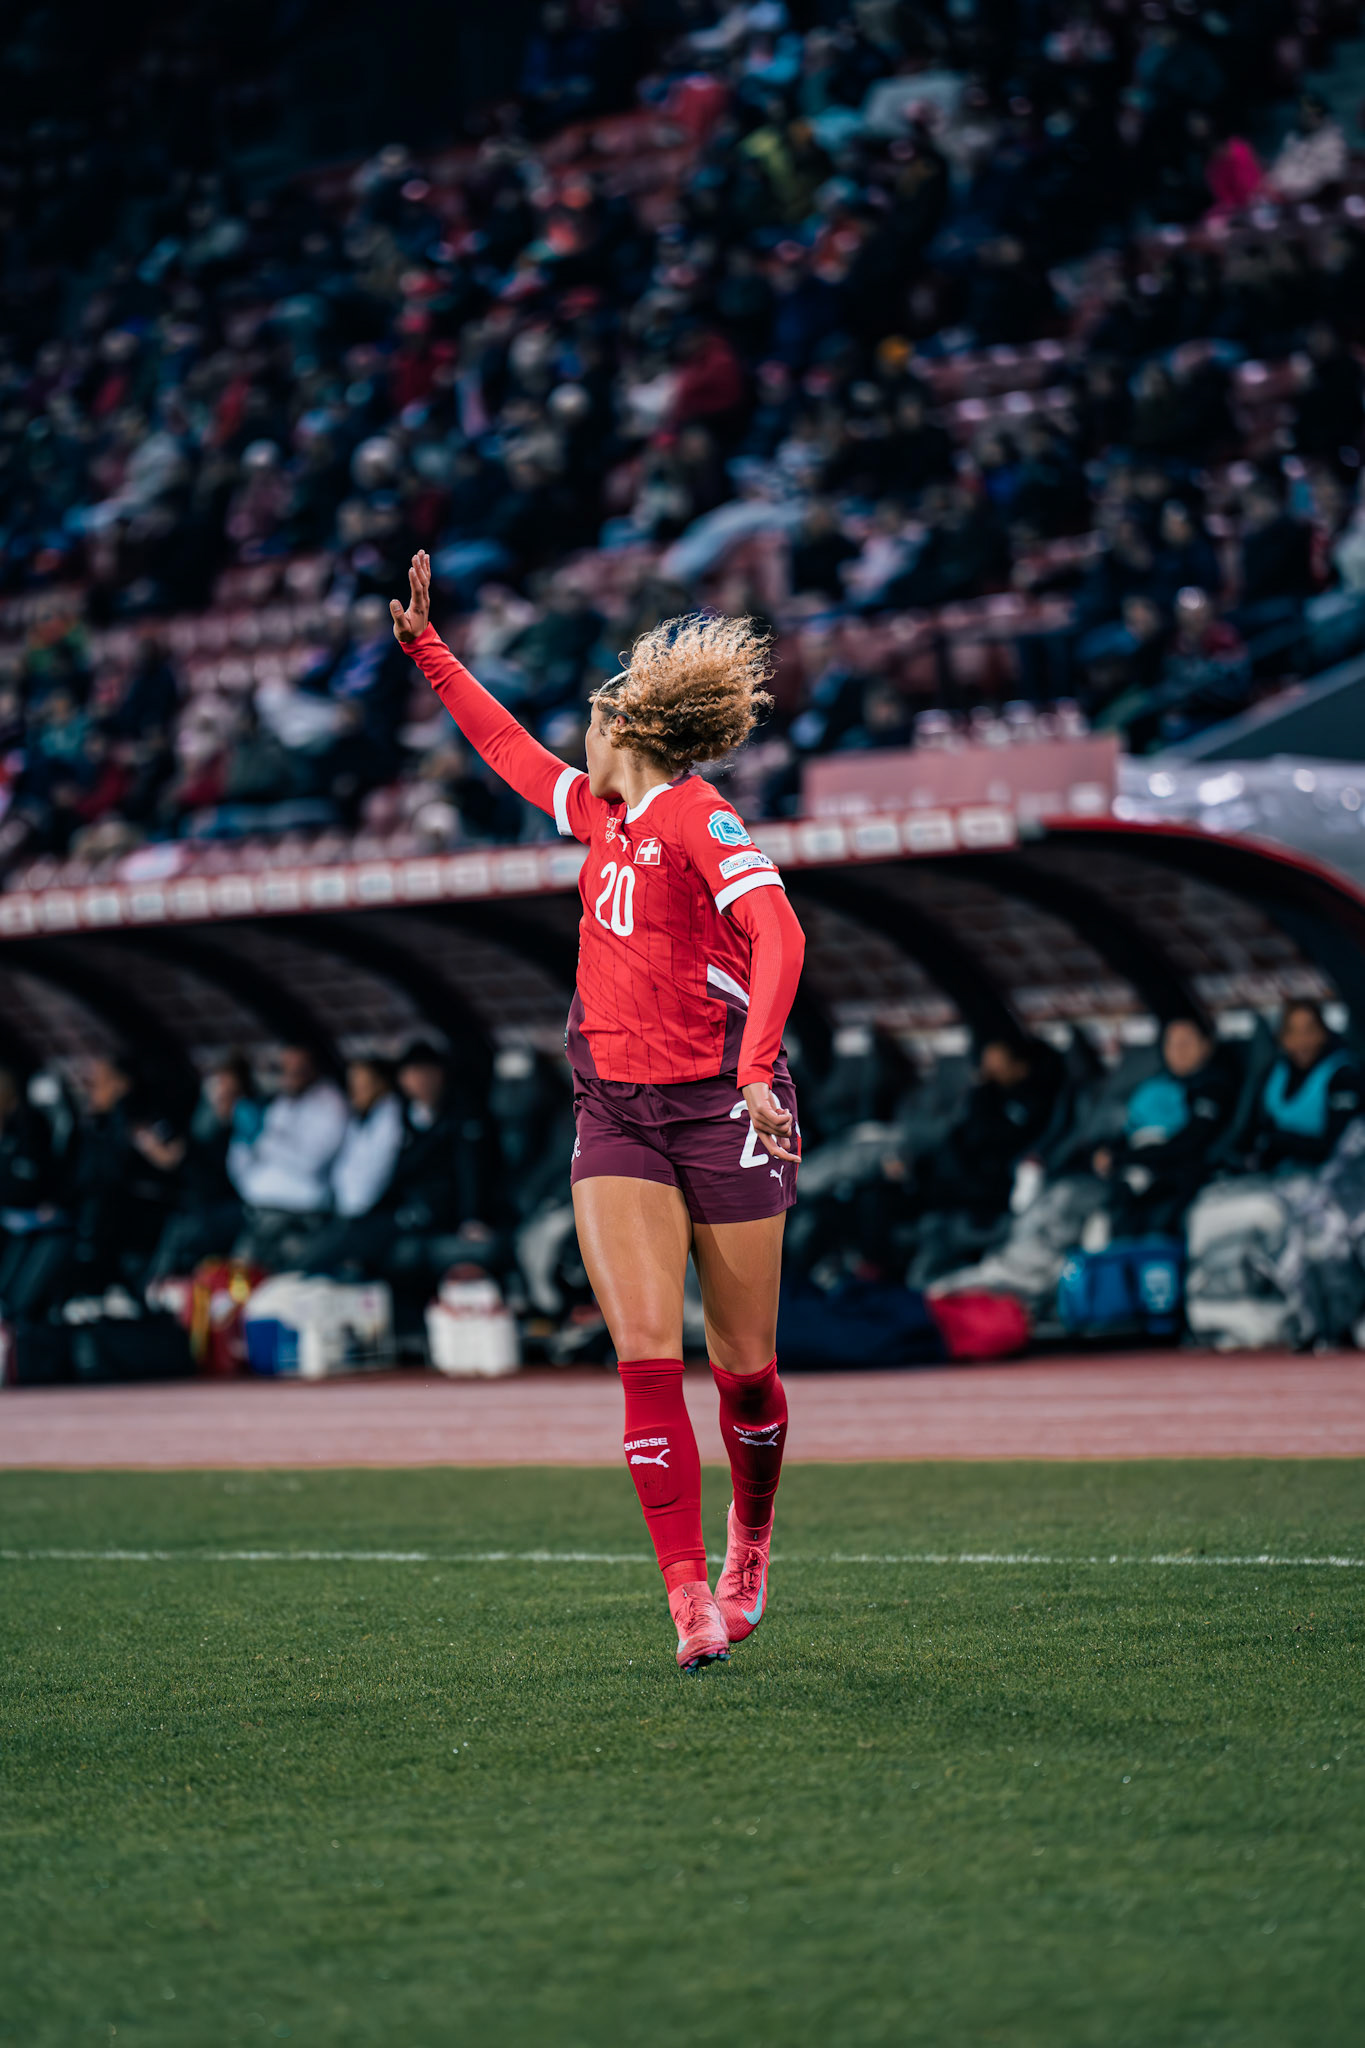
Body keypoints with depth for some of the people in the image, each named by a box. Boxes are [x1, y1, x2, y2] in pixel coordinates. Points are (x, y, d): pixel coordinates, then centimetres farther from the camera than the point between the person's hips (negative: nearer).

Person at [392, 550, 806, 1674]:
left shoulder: (699, 820, -11)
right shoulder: (604, 816, 12)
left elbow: (777, 937, -24)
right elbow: (510, 747, 29)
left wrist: (757, 1069, -35)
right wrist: (426, 644, 32)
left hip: (721, 1108, -6)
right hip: (616, 1112, 6)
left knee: (744, 1366, 5)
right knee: (646, 1356, -10)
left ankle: (750, 1538, 33)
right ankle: (691, 1602, -11)